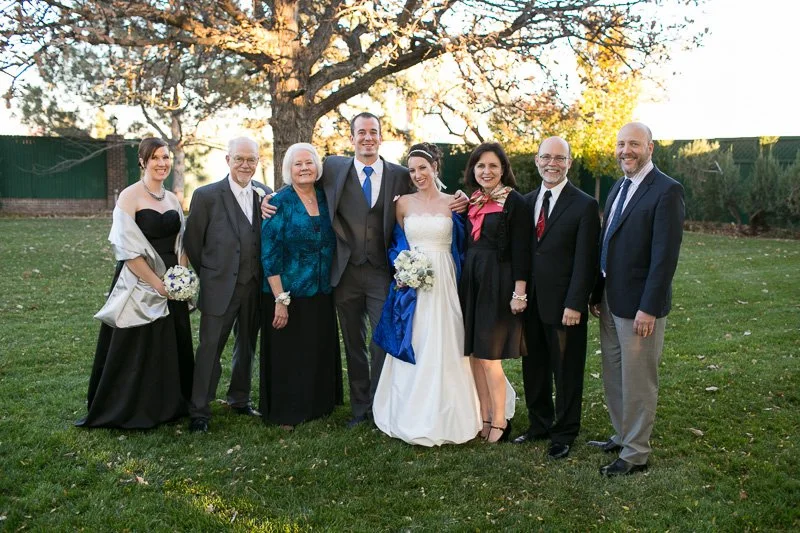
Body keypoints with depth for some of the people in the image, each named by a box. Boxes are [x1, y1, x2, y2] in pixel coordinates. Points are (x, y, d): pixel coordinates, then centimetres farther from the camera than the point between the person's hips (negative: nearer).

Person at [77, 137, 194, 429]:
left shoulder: (172, 198, 9)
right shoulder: (130, 196, -10)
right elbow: (126, 249, -15)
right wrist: (157, 283, -15)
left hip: (172, 285, 6)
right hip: (139, 285, -6)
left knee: (171, 348, 13)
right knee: (136, 350, 3)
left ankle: (168, 404, 29)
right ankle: (129, 412, 19)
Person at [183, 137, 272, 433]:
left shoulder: (265, 195, 3)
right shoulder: (206, 195, -7)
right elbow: (192, 242, -2)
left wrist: (264, 278, 1)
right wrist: (209, 276, 4)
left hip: (255, 287, 4)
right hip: (219, 288, -4)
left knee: (247, 347, 17)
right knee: (209, 349, 3)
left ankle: (240, 399, 35)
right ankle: (199, 411, 16)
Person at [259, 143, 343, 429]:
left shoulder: (325, 199, 5)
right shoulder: (279, 202, -11)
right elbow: (269, 254, -14)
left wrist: (331, 286, 7)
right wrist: (280, 300, -18)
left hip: (321, 295, 5)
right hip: (288, 295, -5)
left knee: (320, 351, 15)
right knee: (288, 355, 6)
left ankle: (318, 404, 33)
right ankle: (286, 413, 23)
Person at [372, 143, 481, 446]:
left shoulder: (452, 203, 5)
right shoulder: (403, 203, 8)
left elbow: (461, 246, 10)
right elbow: (396, 244, 10)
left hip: (444, 284, -1)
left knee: (443, 349, 0)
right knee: (413, 349, 2)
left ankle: (444, 418, 14)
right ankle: (412, 417, 16)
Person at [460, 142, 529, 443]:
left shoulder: (514, 202, -7)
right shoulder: (471, 201, 11)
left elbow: (521, 251, -11)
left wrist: (519, 293, -15)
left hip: (498, 283, -6)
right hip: (471, 282, 6)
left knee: (489, 356, -3)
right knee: (475, 354, 9)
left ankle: (500, 421, 13)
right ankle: (484, 418, 21)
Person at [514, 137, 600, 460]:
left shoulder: (584, 205, -7)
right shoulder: (527, 201, 9)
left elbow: (585, 261, -11)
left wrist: (574, 305, -16)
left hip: (563, 304, -5)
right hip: (530, 300, 5)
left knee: (566, 371, 8)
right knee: (533, 367, 15)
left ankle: (564, 434, 23)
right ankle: (539, 424, 32)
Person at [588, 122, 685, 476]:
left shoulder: (667, 190, -14)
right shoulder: (618, 188, 12)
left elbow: (665, 254, -18)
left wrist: (648, 308, -20)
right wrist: (598, 294, 11)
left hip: (639, 305, -8)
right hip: (610, 301, 8)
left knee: (638, 382, 4)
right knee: (613, 377, 18)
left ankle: (636, 454, 17)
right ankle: (621, 436, 34)